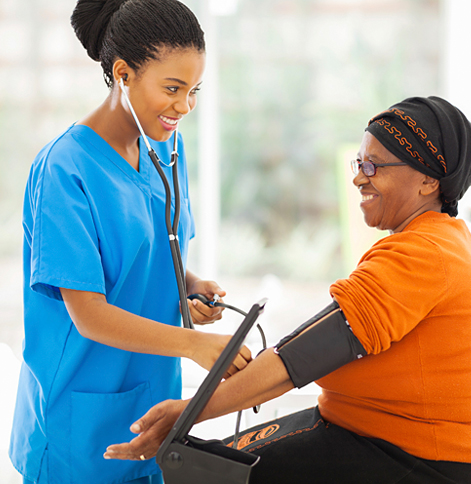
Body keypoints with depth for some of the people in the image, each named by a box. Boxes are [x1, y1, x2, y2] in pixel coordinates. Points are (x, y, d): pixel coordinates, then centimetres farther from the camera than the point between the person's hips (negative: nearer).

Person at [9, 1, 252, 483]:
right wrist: (192, 344, -31)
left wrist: (192, 286, -6)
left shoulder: (166, 149, 3)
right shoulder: (64, 169, -20)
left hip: (154, 394, 7)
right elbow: (89, 315, -22)